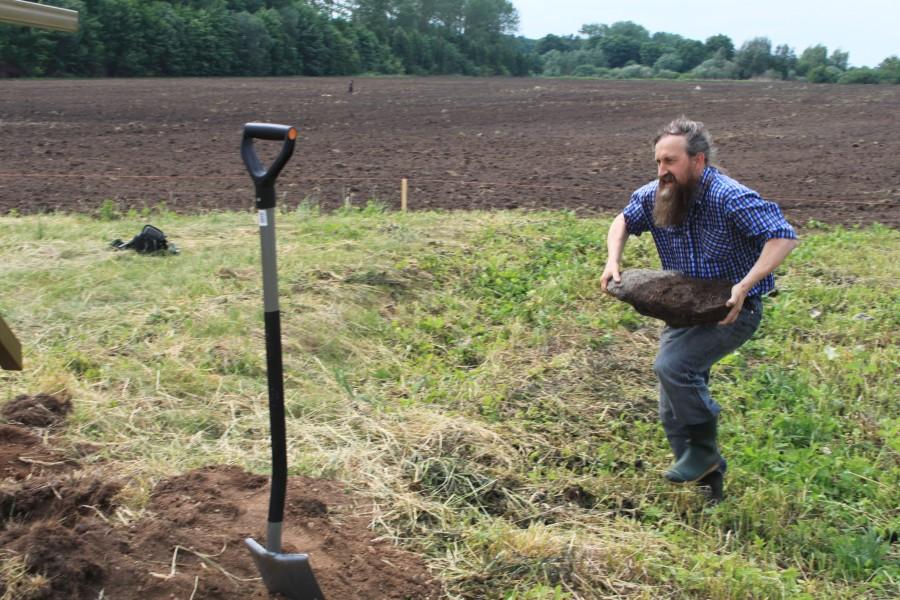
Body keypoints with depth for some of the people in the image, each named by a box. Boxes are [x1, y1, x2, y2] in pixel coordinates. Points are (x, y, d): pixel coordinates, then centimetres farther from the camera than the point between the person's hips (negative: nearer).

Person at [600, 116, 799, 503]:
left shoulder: (730, 198, -24)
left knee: (672, 366, -28)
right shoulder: (654, 196, -5)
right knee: (673, 411, 8)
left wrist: (745, 285, -40)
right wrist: (613, 261, -3)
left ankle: (704, 451, -6)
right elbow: (623, 221, 15)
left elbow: (784, 237, -30)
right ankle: (708, 478, 29)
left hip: (732, 311, -7)